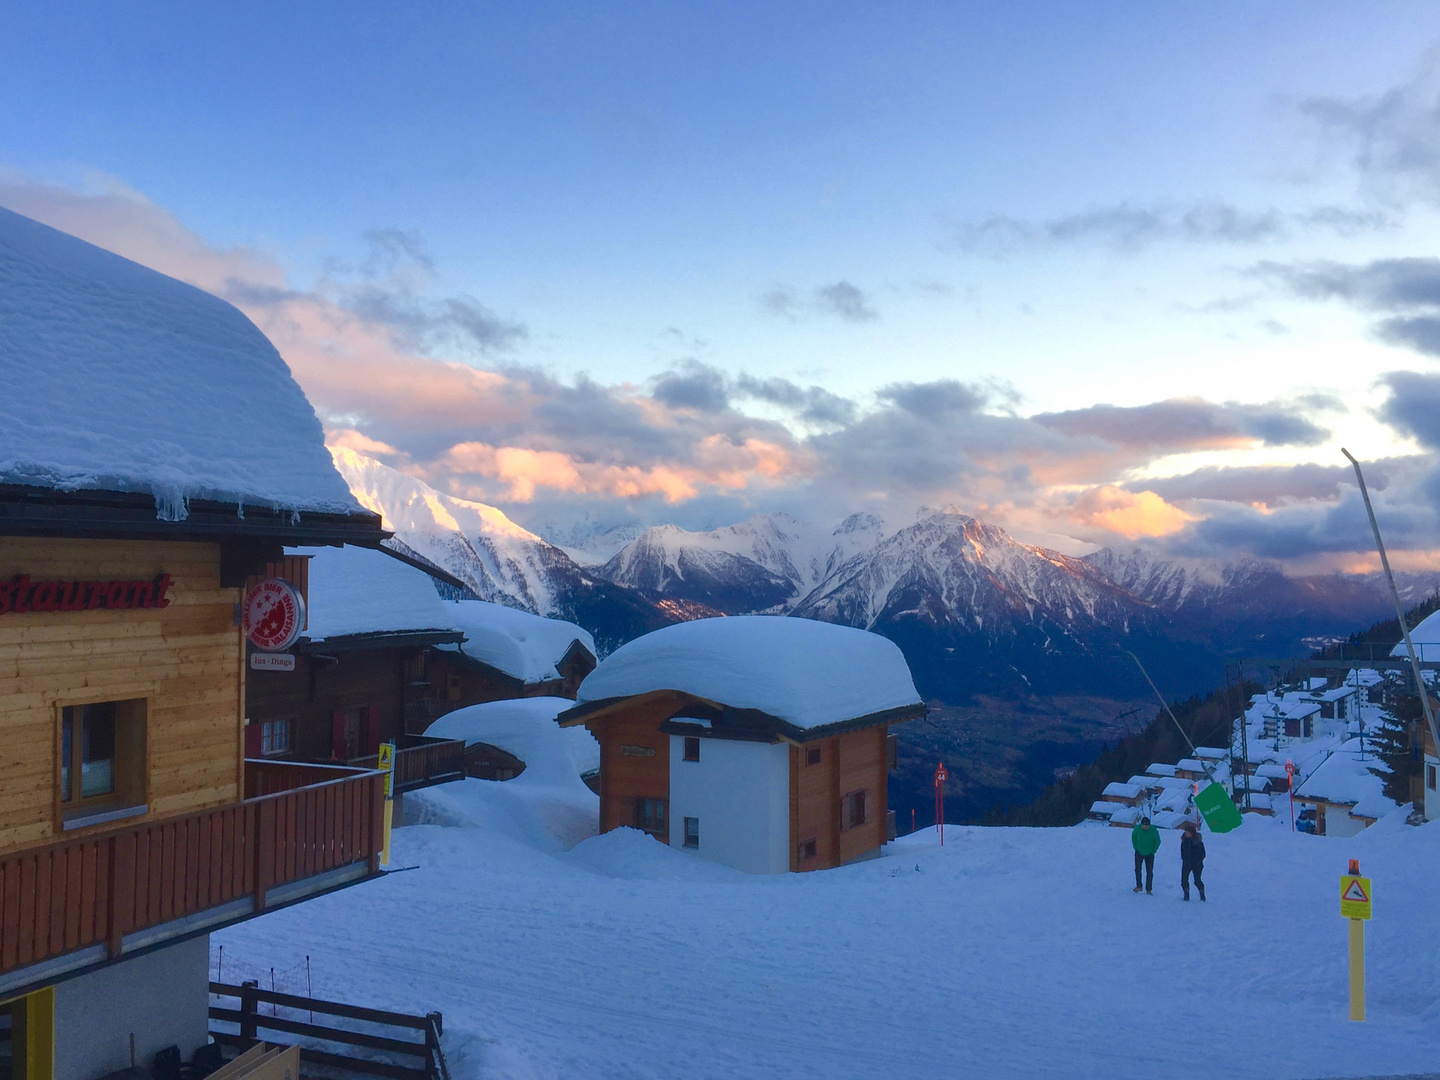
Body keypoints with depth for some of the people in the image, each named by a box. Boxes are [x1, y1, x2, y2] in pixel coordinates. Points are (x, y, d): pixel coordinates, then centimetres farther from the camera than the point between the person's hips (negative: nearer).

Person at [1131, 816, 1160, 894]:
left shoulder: (1154, 831, -21)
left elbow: (1158, 841, -3)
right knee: (1137, 869, 3)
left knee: (1149, 872, 0)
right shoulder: (1137, 828, -17)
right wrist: (1135, 847, 3)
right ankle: (1138, 886, 18)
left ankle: (1149, 889, 7)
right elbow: (1133, 836, 5)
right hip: (1139, 852, 1)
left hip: (1149, 854, -1)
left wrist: (1153, 851, -2)